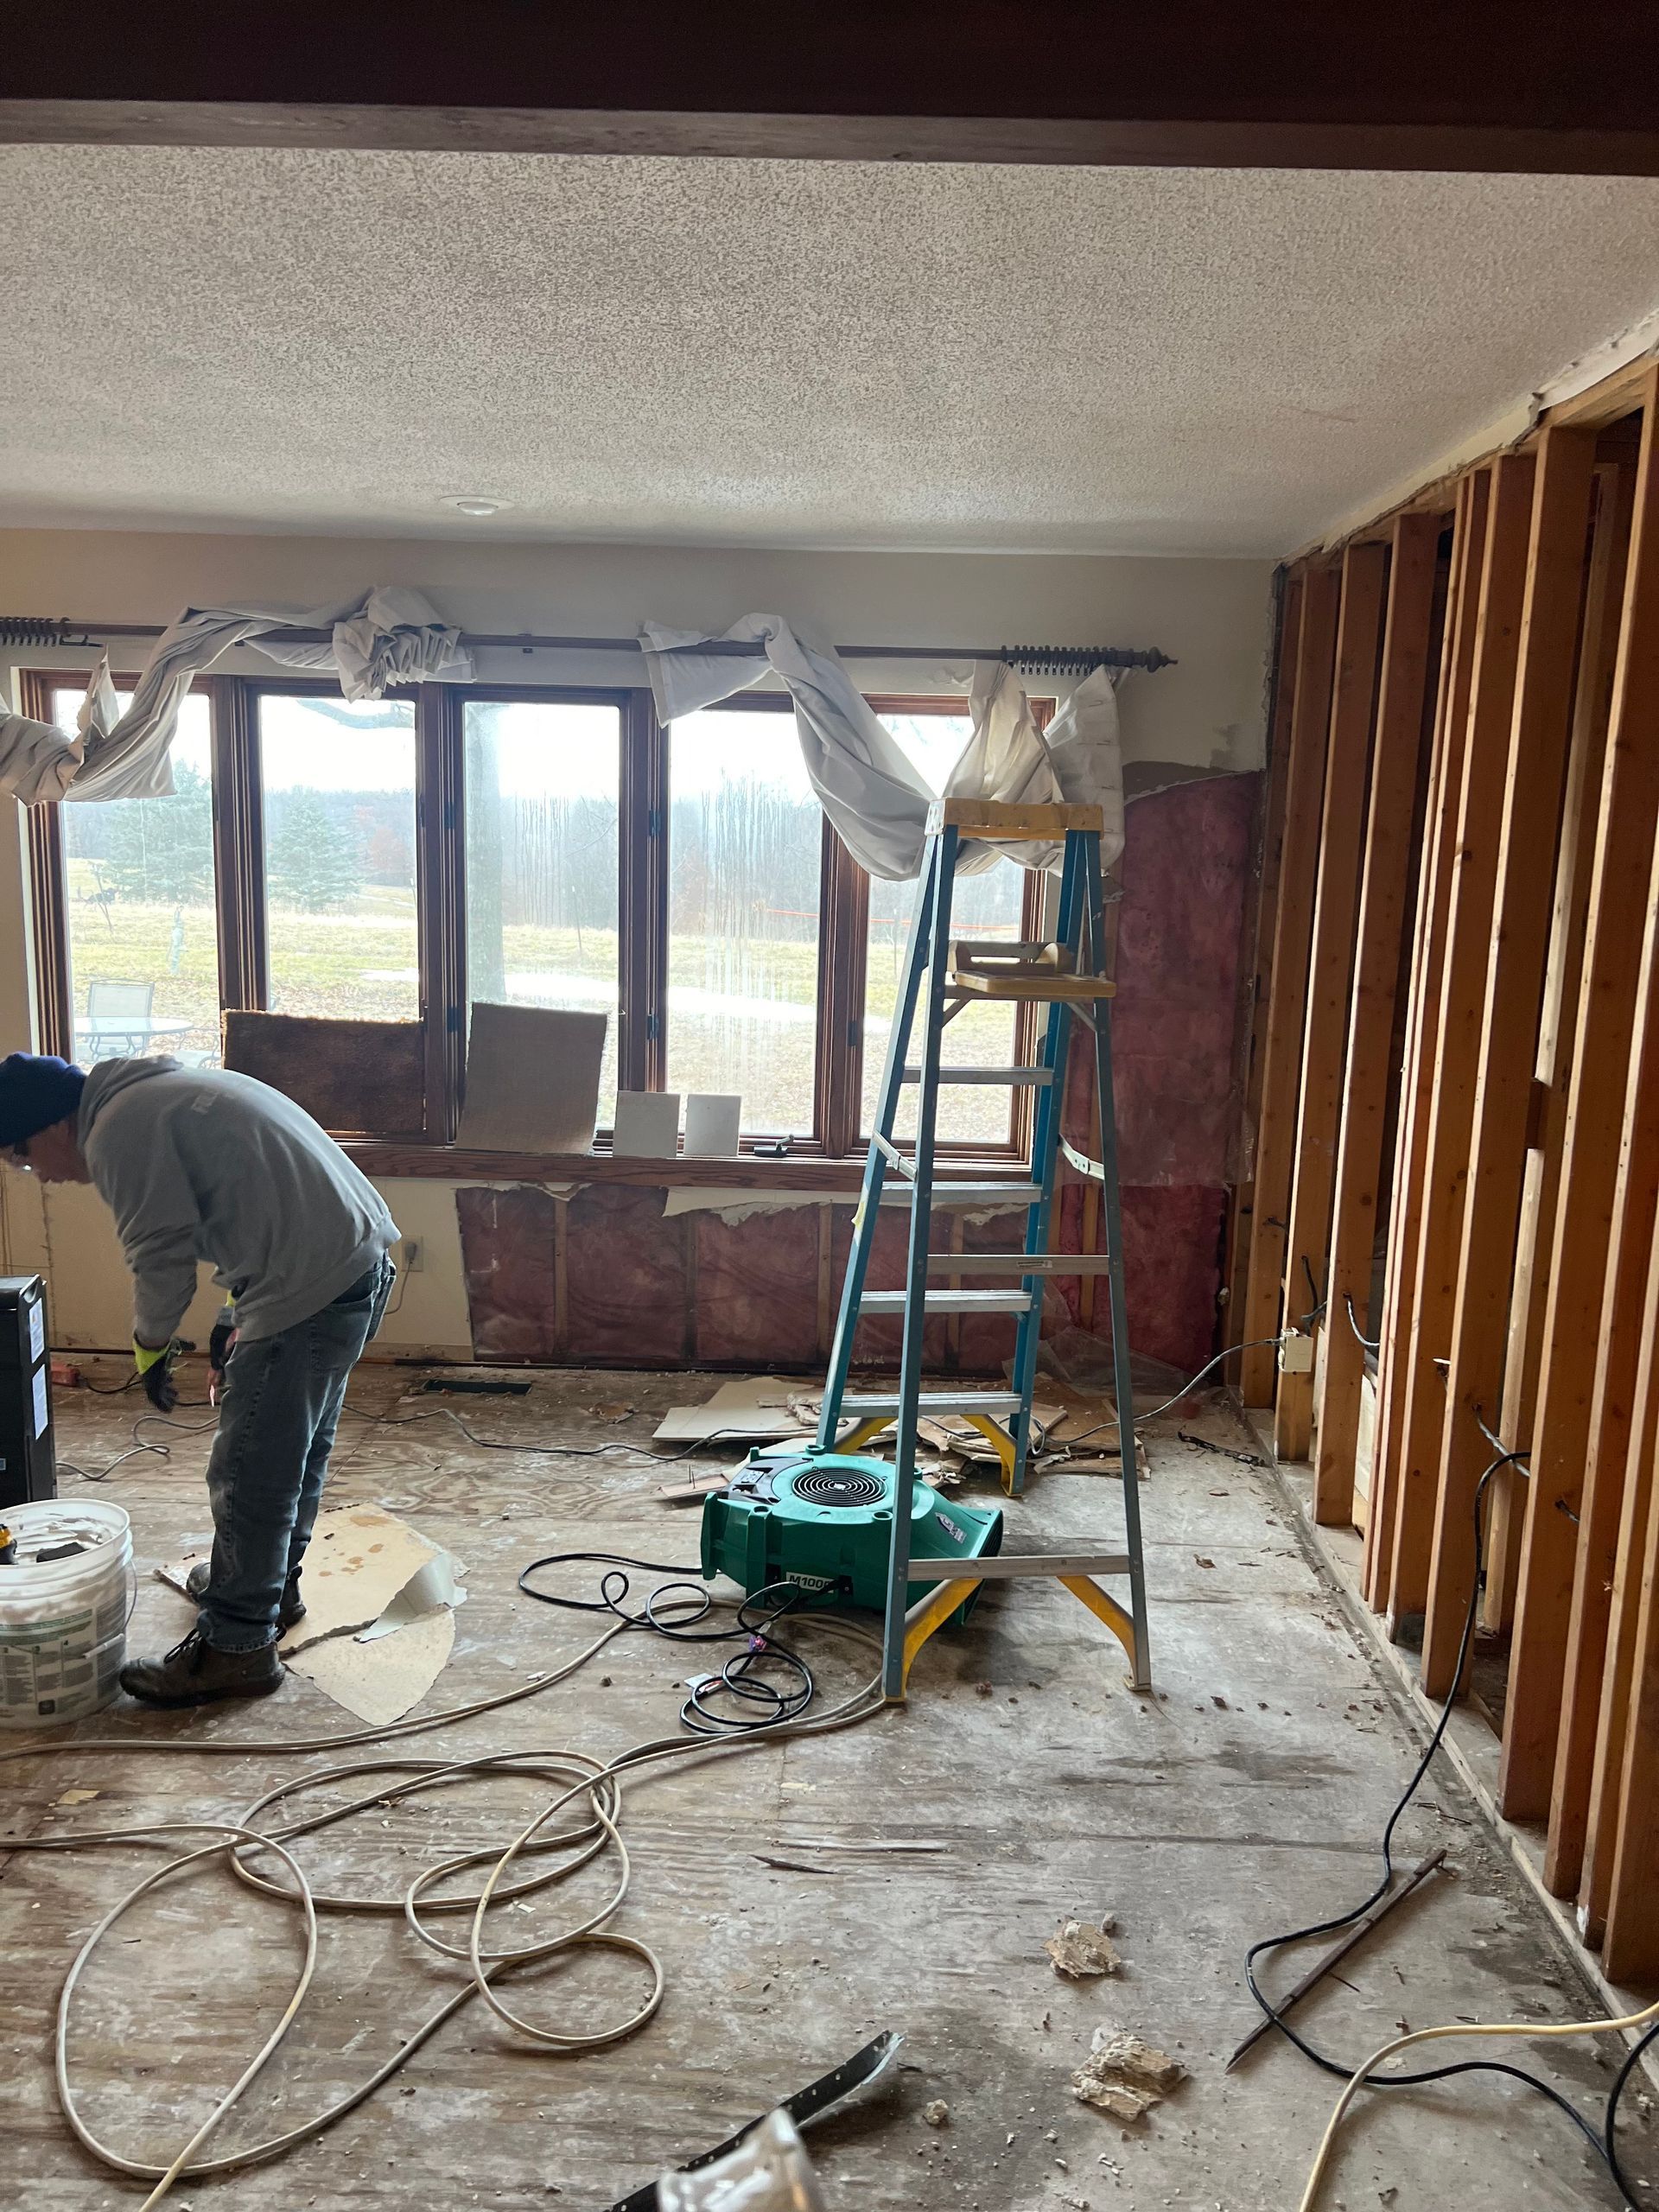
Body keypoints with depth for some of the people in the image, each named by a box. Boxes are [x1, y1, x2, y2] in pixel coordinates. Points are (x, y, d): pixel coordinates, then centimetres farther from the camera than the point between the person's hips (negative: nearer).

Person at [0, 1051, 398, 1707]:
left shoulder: (117, 1132, -9)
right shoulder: (158, 1092, 22)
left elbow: (162, 1257, -10)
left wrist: (151, 1348, 8)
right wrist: (232, 1315, 25)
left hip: (312, 1287, -10)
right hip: (362, 1257, 10)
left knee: (250, 1474, 1)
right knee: (298, 1448, 25)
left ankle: (237, 1647, 13)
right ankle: (271, 1585, 41)